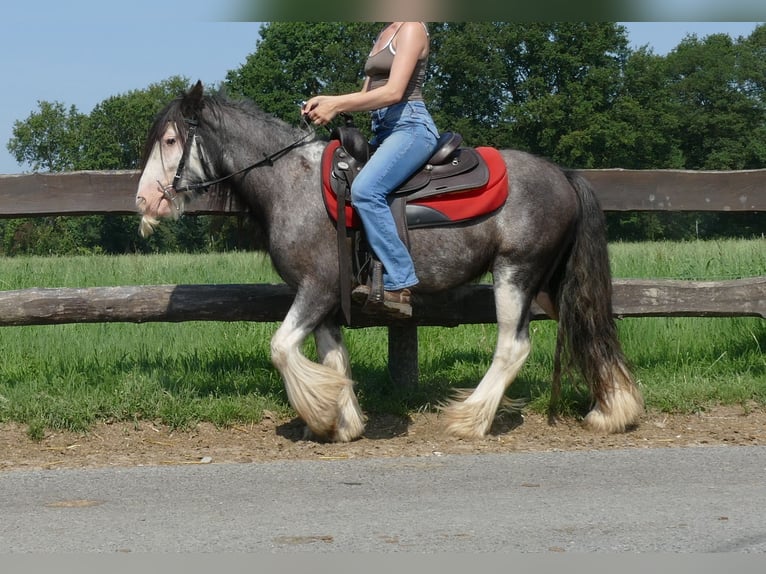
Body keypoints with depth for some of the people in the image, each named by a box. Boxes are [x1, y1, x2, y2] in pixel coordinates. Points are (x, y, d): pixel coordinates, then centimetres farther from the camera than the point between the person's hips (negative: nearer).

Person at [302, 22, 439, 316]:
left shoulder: (412, 29, -7)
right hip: (383, 130, 11)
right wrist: (326, 101, 3)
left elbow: (393, 92, -17)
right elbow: (367, 94, 21)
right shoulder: (383, 35, 21)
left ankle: (399, 286, -31)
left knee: (366, 189, -32)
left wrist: (337, 104, -20)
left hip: (409, 125, -11)